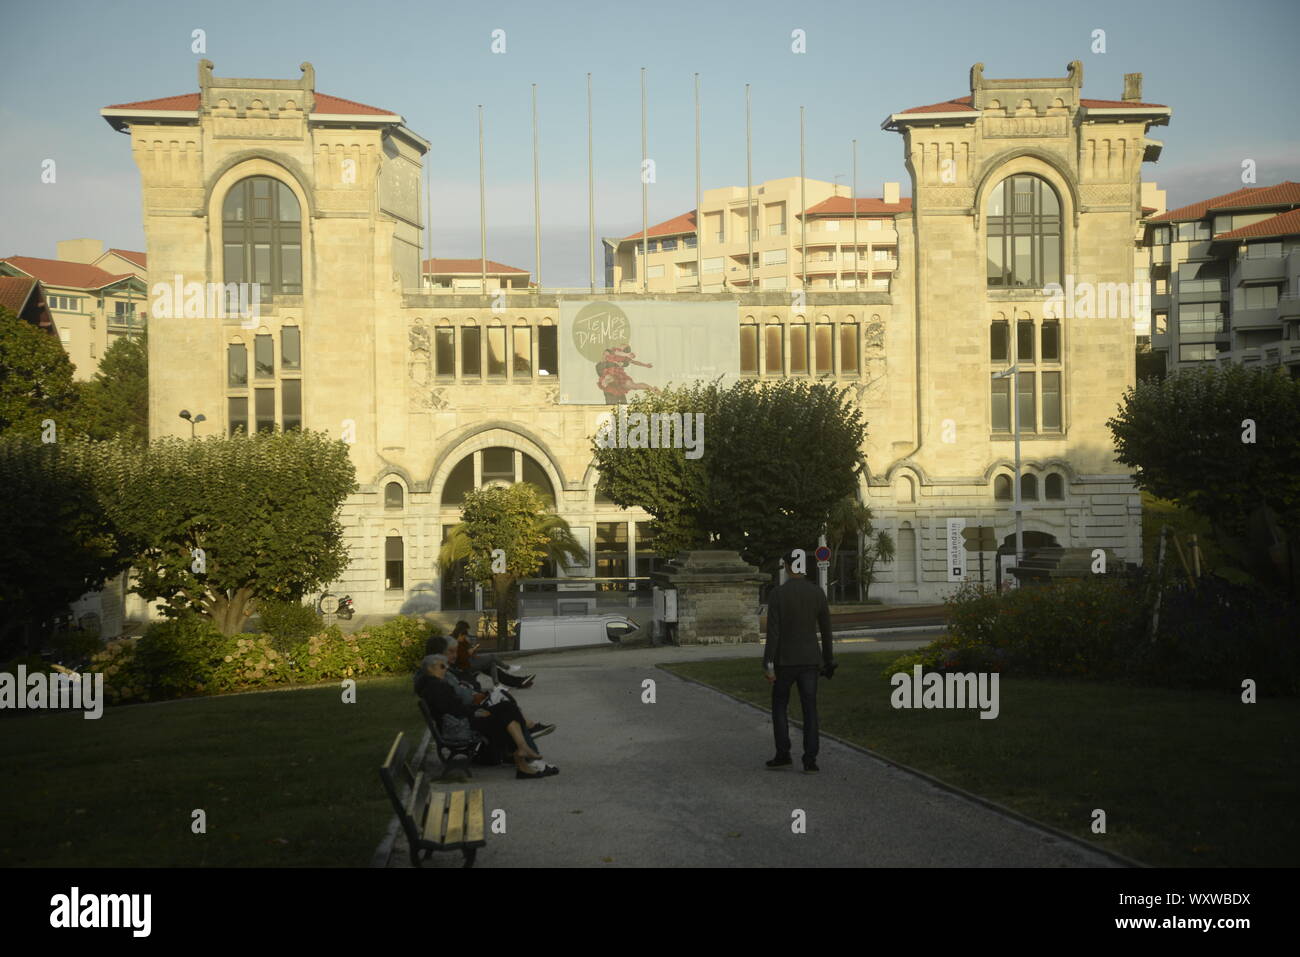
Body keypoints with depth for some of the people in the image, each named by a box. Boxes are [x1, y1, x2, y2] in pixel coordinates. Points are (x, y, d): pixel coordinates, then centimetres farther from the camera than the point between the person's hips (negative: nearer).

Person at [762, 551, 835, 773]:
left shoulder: (777, 594, -13)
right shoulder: (818, 592, -2)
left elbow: (772, 632, -14)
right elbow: (826, 629, 5)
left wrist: (768, 666, -12)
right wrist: (828, 660, 17)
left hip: (785, 661, -2)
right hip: (809, 661, 2)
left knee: (779, 706, 16)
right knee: (809, 710, 5)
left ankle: (783, 755, 13)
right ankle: (810, 761, -2)